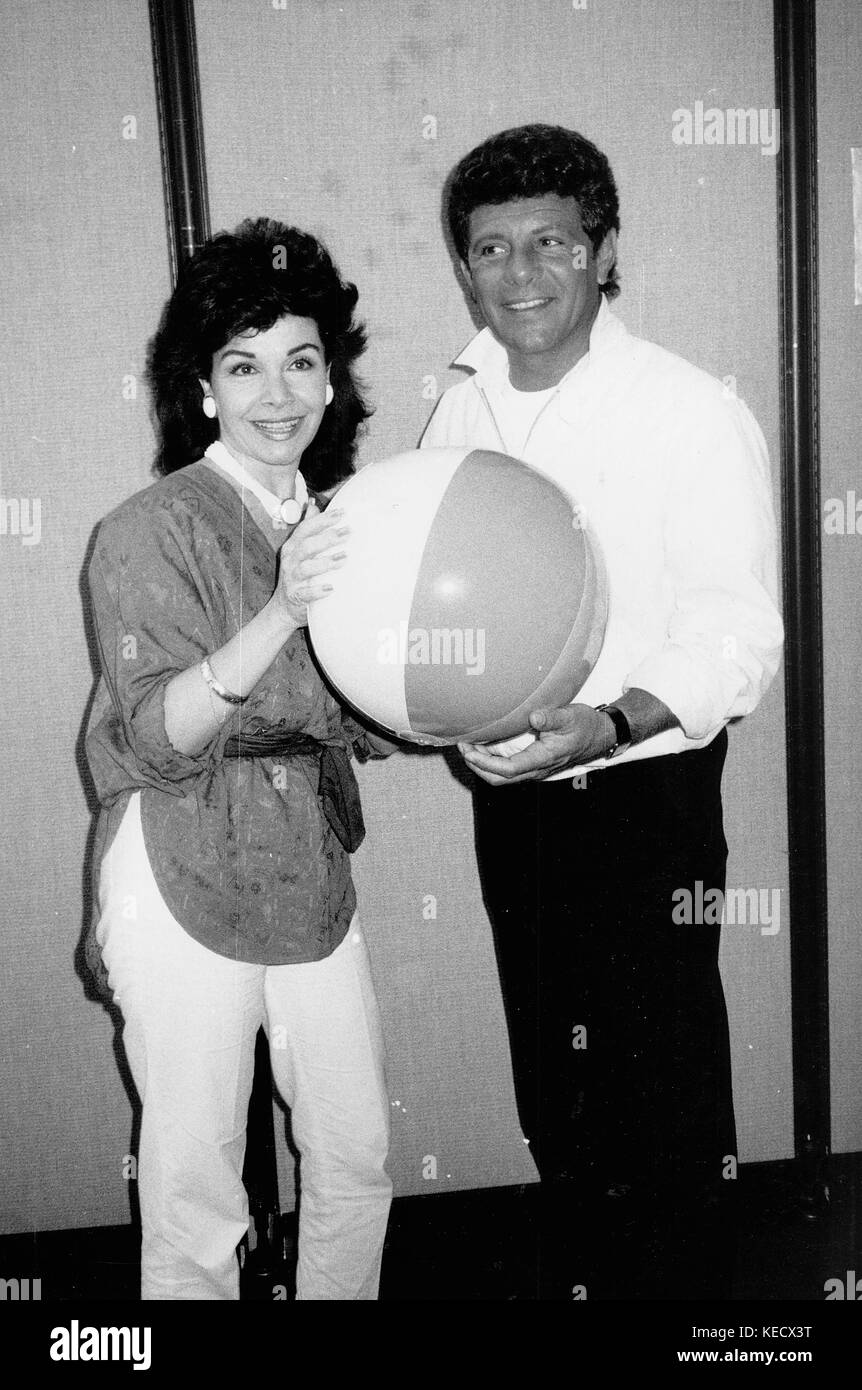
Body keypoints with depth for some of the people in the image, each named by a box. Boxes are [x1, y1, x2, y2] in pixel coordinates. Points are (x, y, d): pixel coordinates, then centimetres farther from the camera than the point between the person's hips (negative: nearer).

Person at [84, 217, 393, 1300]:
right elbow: (156, 737, -18)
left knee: (357, 1156, 14)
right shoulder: (152, 530, -9)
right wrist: (281, 613, -30)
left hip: (313, 872, 6)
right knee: (195, 1183, 6)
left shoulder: (336, 520, 9)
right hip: (186, 881, -5)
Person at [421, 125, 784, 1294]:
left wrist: (606, 726, -30)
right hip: (509, 794, 6)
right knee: (552, 1082, 20)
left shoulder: (695, 416, -13)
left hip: (644, 795, -5)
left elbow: (738, 639, -15)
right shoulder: (459, 415, 4)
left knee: (664, 1080, 7)